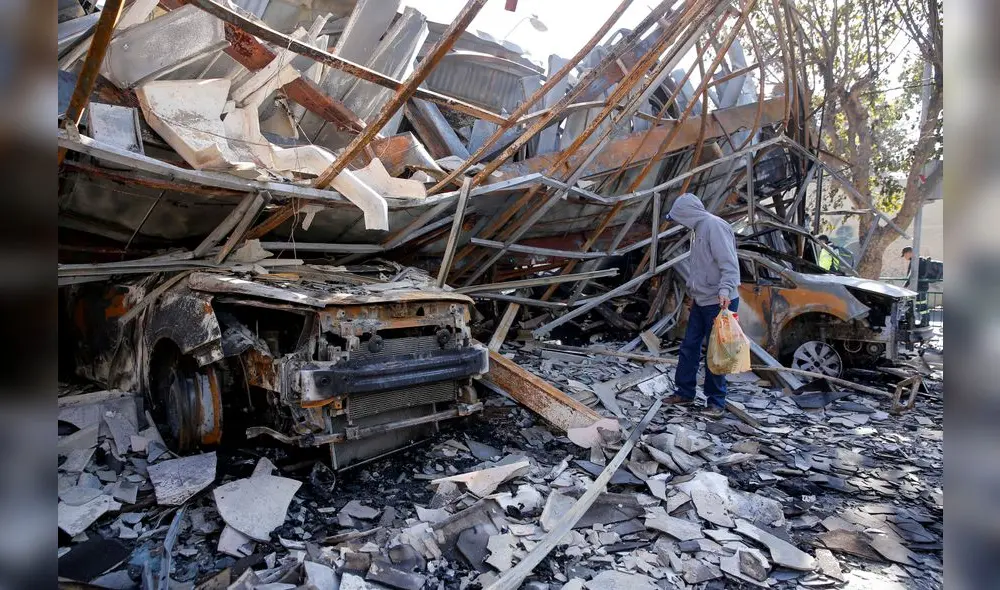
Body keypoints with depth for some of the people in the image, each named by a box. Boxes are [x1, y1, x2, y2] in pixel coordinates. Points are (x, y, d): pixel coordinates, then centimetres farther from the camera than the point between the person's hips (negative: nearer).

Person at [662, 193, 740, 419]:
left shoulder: (714, 226, -15)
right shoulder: (700, 229, 16)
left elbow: (729, 263, -23)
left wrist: (725, 290, -33)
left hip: (719, 302, -9)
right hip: (701, 301, 10)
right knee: (689, 347, 12)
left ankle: (717, 401, 11)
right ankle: (685, 392, 23)